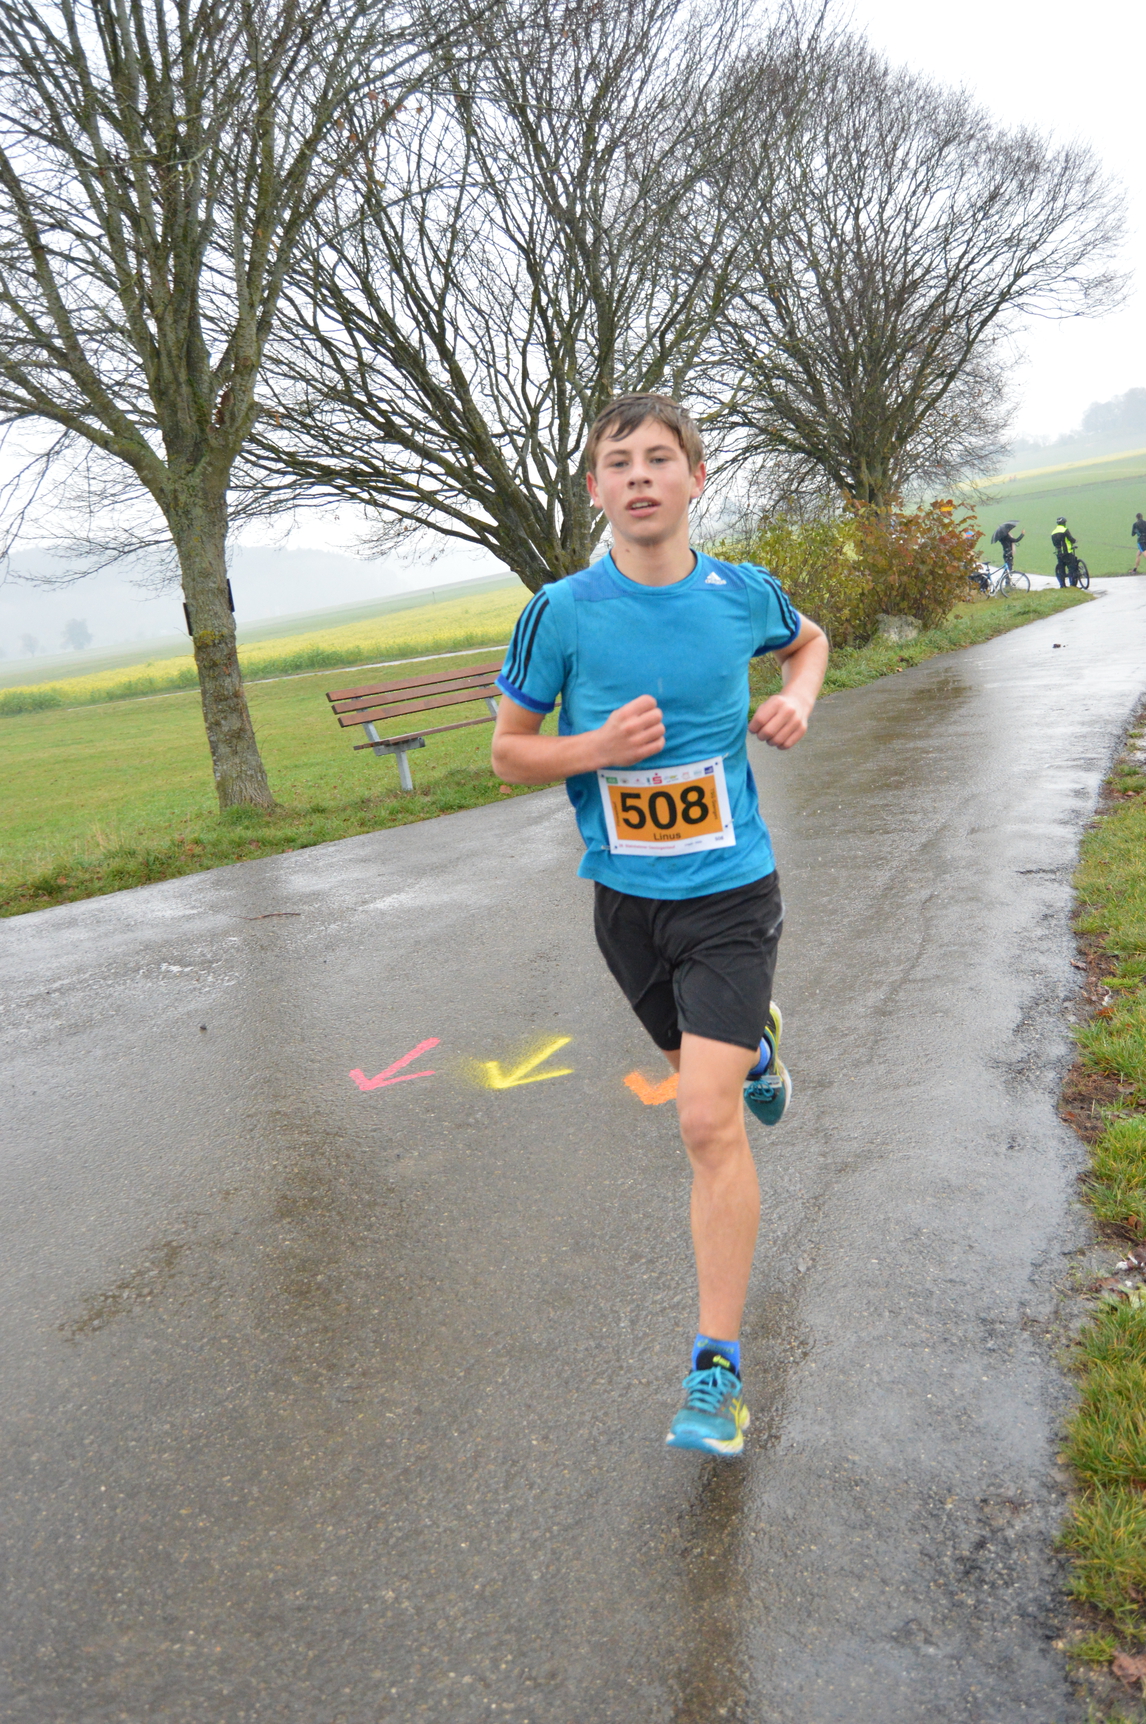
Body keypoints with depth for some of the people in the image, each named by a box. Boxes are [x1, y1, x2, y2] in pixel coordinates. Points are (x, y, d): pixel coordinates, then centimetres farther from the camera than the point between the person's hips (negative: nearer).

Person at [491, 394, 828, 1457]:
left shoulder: (743, 594, -4)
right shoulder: (562, 612, -8)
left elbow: (807, 640, 19)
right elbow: (508, 751, 0)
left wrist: (797, 700, -3)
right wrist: (596, 747, -19)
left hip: (730, 893, -2)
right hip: (625, 897, 2)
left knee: (708, 1122, -12)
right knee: (697, 1071, 23)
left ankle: (715, 1371, 0)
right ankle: (756, 1043, 61)